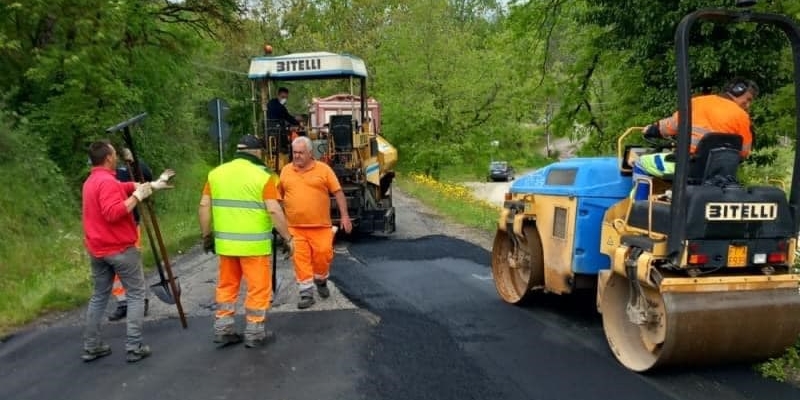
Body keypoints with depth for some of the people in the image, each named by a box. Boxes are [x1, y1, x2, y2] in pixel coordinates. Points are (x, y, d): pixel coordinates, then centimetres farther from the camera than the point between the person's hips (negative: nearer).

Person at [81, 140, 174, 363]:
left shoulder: (91, 182, 13)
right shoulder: (107, 181, -18)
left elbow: (127, 187, 18)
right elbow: (113, 213, -29)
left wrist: (153, 185, 22)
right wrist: (138, 196, -20)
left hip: (97, 250, 9)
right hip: (120, 248, -9)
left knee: (99, 296, 16)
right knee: (136, 294, 1)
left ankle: (91, 347, 19)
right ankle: (134, 347, -2)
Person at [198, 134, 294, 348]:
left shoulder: (216, 173, 6)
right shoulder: (263, 176, -9)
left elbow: (204, 206, 7)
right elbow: (274, 211, -15)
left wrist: (207, 235, 16)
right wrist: (287, 238, -7)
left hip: (225, 242, 5)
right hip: (253, 244, -5)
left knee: (226, 286, 19)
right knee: (258, 288, 7)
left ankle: (222, 330, 24)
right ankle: (254, 334, 14)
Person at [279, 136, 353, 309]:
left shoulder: (323, 169, -2)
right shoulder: (286, 171, 7)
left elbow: (338, 192, -2)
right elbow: (279, 196, 17)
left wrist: (344, 215, -8)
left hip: (320, 226, -2)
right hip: (295, 227, 2)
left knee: (323, 255, 1)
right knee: (301, 259, 0)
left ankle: (321, 281, 30)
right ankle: (306, 294, 7)